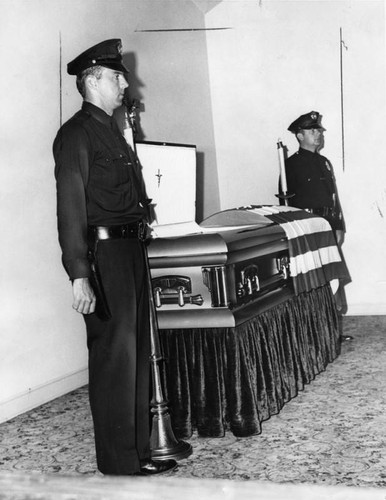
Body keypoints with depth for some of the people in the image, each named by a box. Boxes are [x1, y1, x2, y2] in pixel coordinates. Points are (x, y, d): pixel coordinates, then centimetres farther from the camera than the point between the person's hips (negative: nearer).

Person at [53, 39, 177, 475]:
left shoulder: (111, 132, 19)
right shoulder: (76, 134, -10)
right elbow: (70, 208, -18)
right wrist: (80, 275, -24)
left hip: (130, 251, 10)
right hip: (104, 255, -10)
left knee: (137, 353, 14)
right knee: (113, 357, -3)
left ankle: (140, 451, 26)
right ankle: (120, 465, 8)